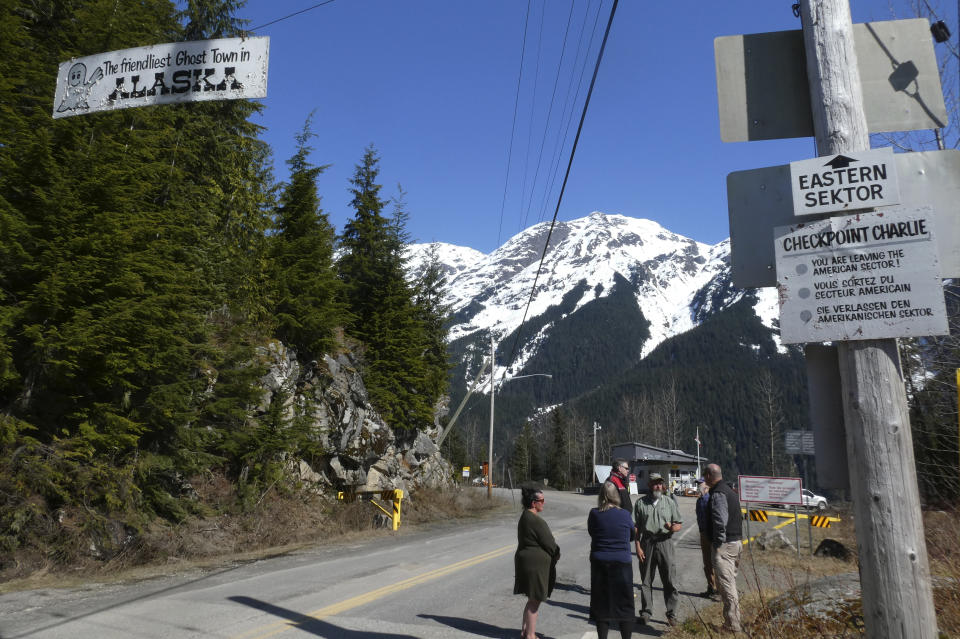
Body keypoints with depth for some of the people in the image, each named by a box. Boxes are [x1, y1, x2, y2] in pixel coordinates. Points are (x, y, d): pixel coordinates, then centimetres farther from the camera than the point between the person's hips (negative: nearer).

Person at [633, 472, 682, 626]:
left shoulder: (670, 502, 8)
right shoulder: (641, 503, 6)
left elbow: (679, 524, 9)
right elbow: (637, 527, 6)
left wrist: (672, 527, -14)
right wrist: (638, 546, -2)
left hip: (665, 543, 0)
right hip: (647, 543, 0)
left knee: (669, 580, 1)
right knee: (646, 580, 7)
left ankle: (671, 614, 11)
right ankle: (645, 612, 17)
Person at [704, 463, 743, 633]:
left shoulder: (718, 494, -16)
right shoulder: (729, 490, 16)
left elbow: (720, 521, -23)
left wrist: (718, 544, -17)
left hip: (724, 545, -10)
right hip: (736, 542, 10)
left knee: (727, 586, -6)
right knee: (731, 583, 17)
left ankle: (732, 624, -2)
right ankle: (733, 621, 25)